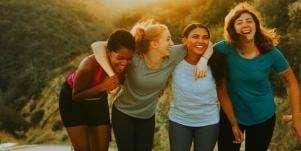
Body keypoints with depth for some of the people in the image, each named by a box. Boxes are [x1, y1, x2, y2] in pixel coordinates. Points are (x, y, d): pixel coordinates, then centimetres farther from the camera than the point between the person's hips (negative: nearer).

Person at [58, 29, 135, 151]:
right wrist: (102, 86, -38)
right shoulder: (89, 66, -39)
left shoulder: (123, 64, -24)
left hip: (98, 100, 5)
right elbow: (76, 96, -25)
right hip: (73, 100, -4)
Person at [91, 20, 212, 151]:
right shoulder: (134, 58, -27)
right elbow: (97, 46, -32)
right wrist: (111, 75, -39)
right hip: (123, 114, -3)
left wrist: (203, 60, -26)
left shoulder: (172, 56, -15)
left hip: (148, 117, 3)